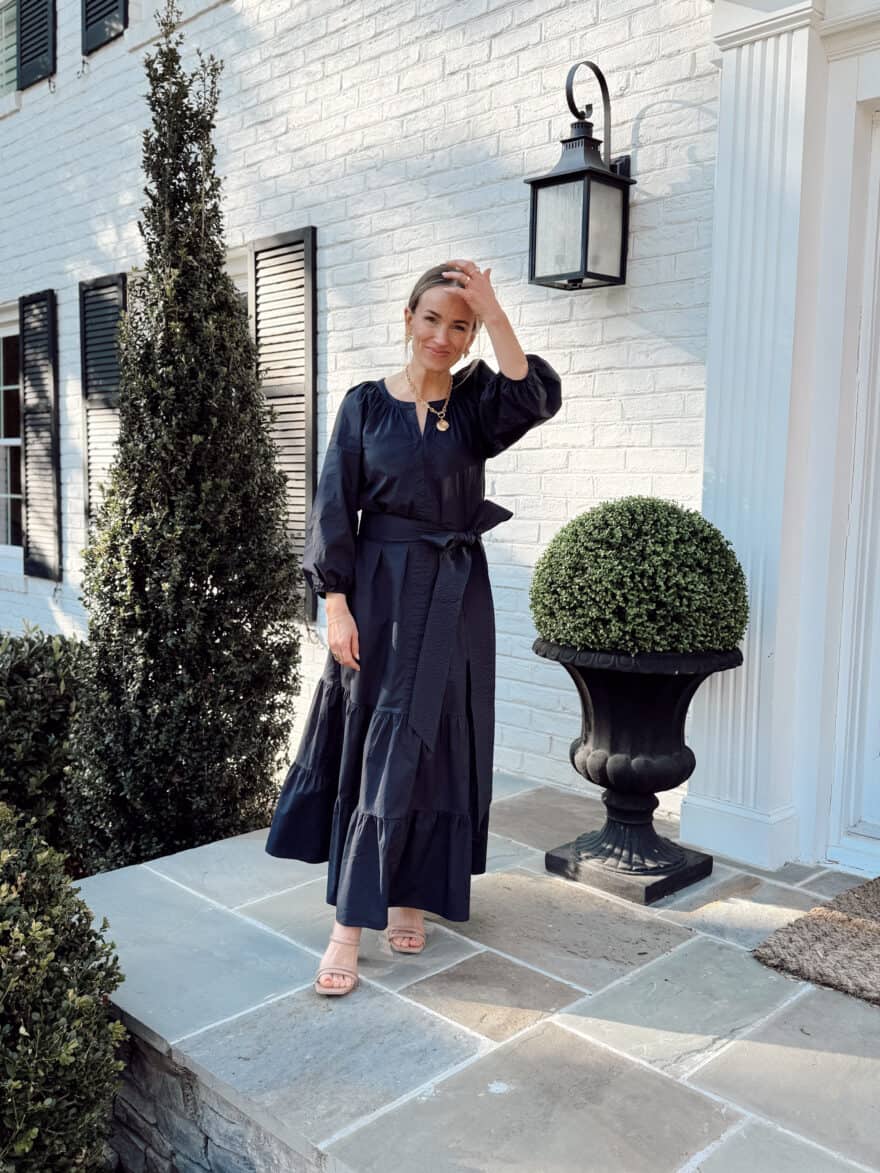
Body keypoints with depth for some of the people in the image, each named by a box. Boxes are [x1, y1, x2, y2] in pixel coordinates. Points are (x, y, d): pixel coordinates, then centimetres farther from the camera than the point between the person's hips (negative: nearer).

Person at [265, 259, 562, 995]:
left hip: (455, 595, 1)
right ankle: (350, 925, 10)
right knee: (372, 751, 3)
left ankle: (410, 894, 23)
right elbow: (334, 509, -2)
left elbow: (536, 400, -20)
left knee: (433, 748, 6)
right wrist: (336, 606, -9)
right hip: (380, 588, -1)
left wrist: (494, 312, -18)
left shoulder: (476, 401, 3)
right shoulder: (366, 403, 1)